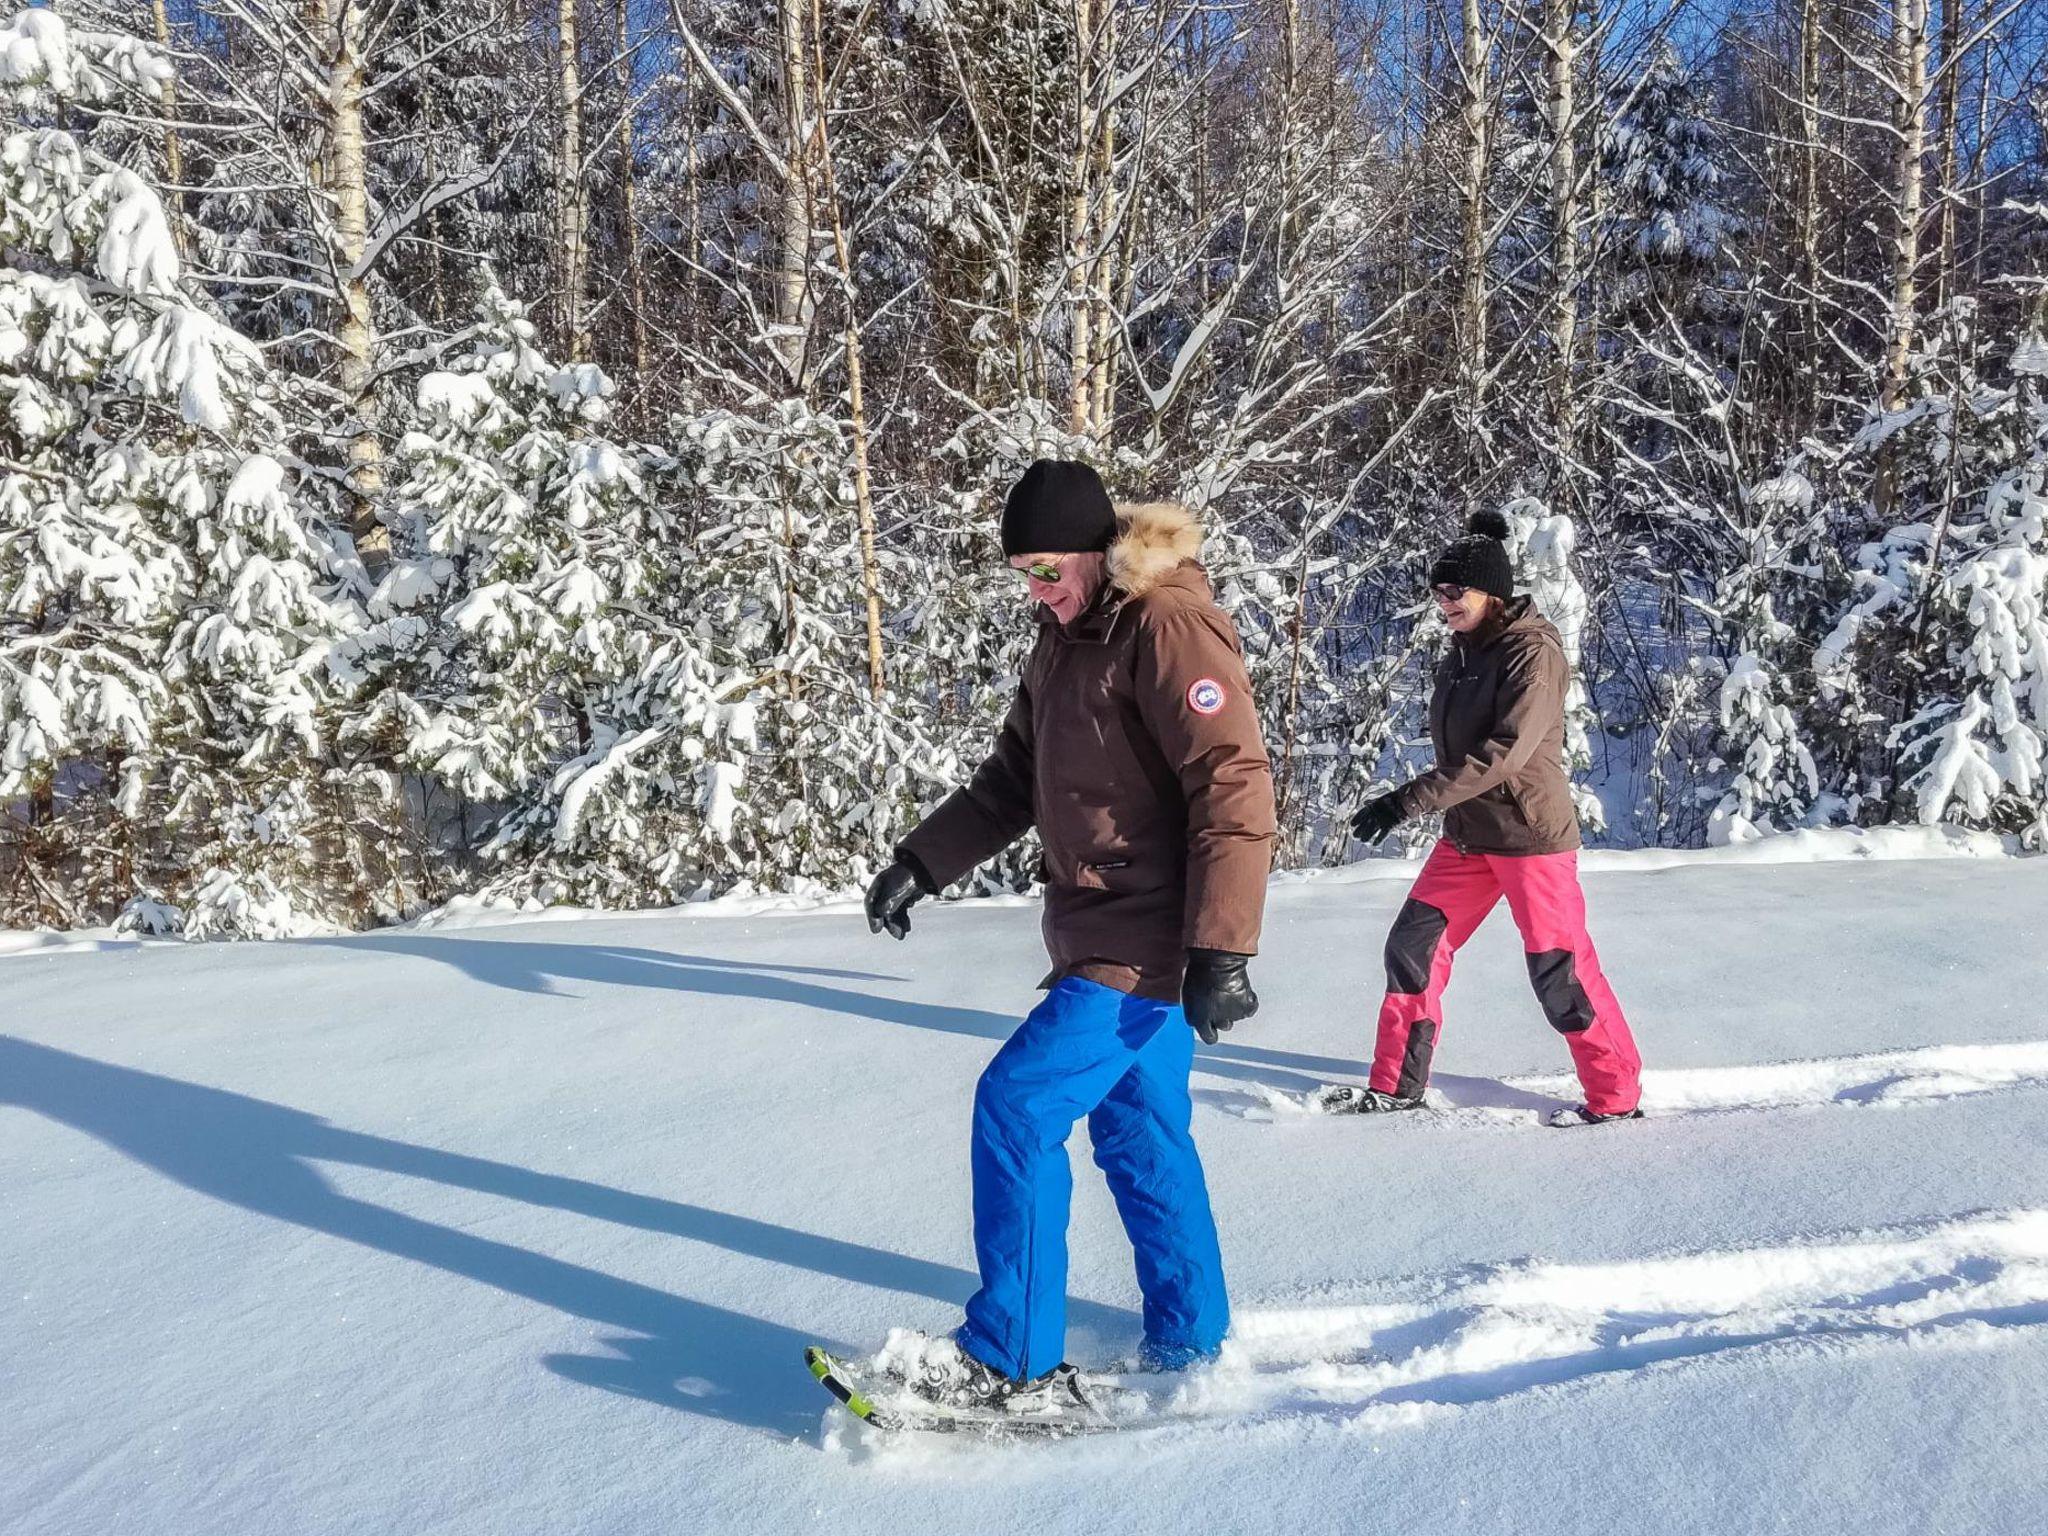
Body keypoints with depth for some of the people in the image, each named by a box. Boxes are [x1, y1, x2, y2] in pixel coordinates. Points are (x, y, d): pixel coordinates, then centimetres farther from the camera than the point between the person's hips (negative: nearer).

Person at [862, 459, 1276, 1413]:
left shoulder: (1168, 627, -17)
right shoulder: (1068, 636, 13)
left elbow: (1234, 787, -23)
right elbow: (1013, 780, 19)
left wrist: (1220, 951, -27)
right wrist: (923, 862, 9)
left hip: (1148, 942, -9)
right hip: (1104, 933, 9)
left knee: (1016, 1110, -10)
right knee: (1138, 1133, 15)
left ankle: (1013, 1359, 2)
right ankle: (1187, 1342, 28)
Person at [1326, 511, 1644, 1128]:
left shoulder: (1534, 651, -17)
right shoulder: (1464, 649, 9)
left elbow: (1502, 752, -27)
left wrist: (1408, 799, -29)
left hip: (1531, 835, -8)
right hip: (1467, 834, 8)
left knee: (1558, 971, -1)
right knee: (1412, 947, 6)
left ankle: (1616, 1095, 16)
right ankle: (1396, 1085, 17)